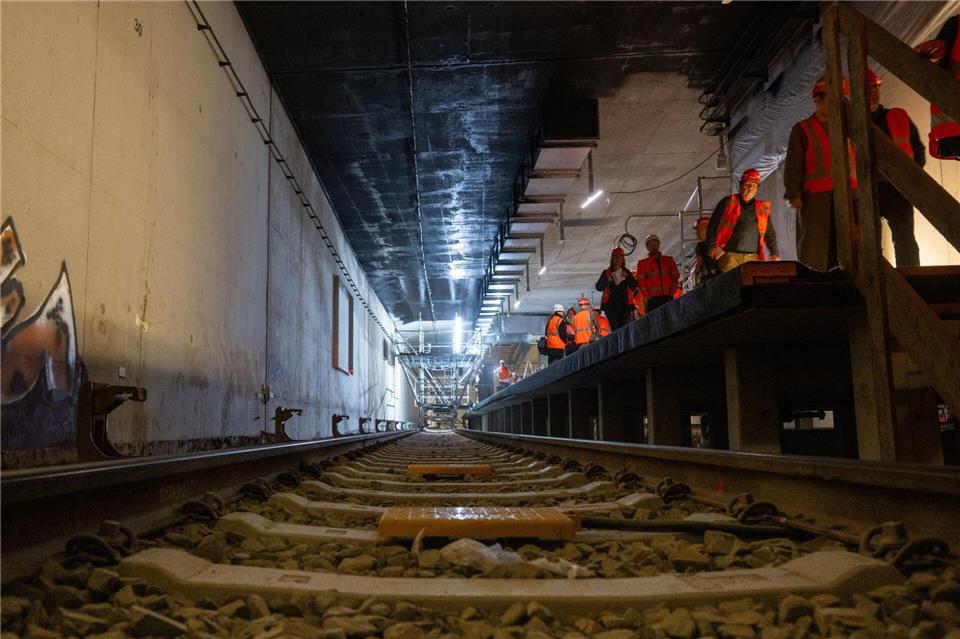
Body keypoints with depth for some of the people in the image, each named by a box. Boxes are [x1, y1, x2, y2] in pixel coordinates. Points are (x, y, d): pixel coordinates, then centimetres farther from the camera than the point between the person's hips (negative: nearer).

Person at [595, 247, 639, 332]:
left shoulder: (626, 272, 14)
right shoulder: (607, 272, 9)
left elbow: (634, 287, 5)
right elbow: (598, 287, 2)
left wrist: (627, 276, -9)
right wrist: (608, 279, -12)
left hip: (624, 305, 2)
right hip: (611, 305, -2)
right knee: (616, 328, -16)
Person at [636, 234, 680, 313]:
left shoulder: (669, 260, 16)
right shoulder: (642, 263, 9)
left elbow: (676, 277, 13)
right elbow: (640, 281, 3)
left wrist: (672, 292, 0)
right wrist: (647, 296, -7)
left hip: (668, 298, 2)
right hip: (652, 299, -2)